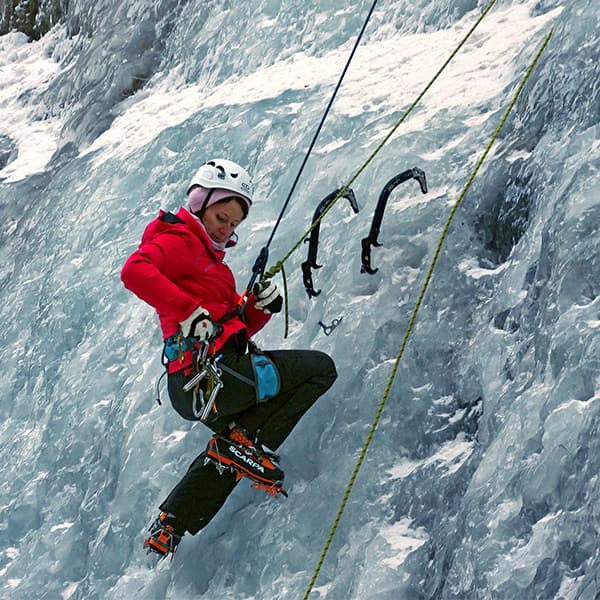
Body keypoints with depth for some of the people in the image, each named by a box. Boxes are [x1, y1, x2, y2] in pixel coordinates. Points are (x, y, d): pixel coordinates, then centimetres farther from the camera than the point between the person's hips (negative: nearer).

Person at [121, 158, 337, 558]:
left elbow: (236, 328, 27)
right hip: (205, 372, -10)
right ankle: (248, 443, -14)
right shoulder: (178, 241, 0)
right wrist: (191, 312, -28)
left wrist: (260, 308, 6)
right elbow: (135, 270, -22)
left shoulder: (213, 261, 30)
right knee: (320, 368, -6)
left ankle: (170, 528, 30)